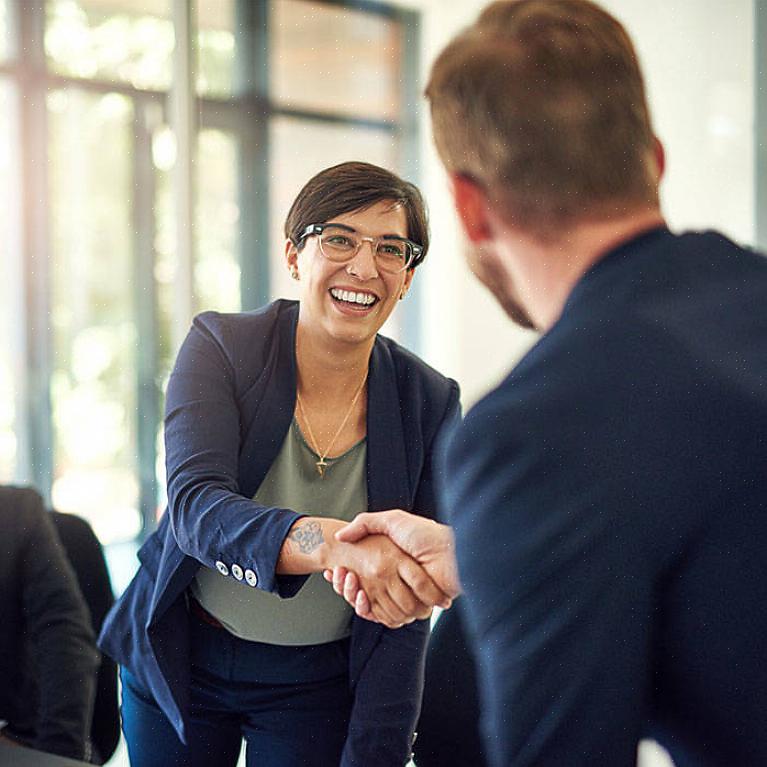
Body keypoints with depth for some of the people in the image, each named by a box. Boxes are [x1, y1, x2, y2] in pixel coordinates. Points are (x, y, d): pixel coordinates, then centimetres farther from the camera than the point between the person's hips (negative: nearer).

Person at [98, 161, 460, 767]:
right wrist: (334, 543, -49)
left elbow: (406, 612, -11)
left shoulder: (430, 402, -12)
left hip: (317, 688, 0)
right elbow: (195, 507, -31)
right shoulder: (220, 347, -15)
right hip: (179, 659, 0)